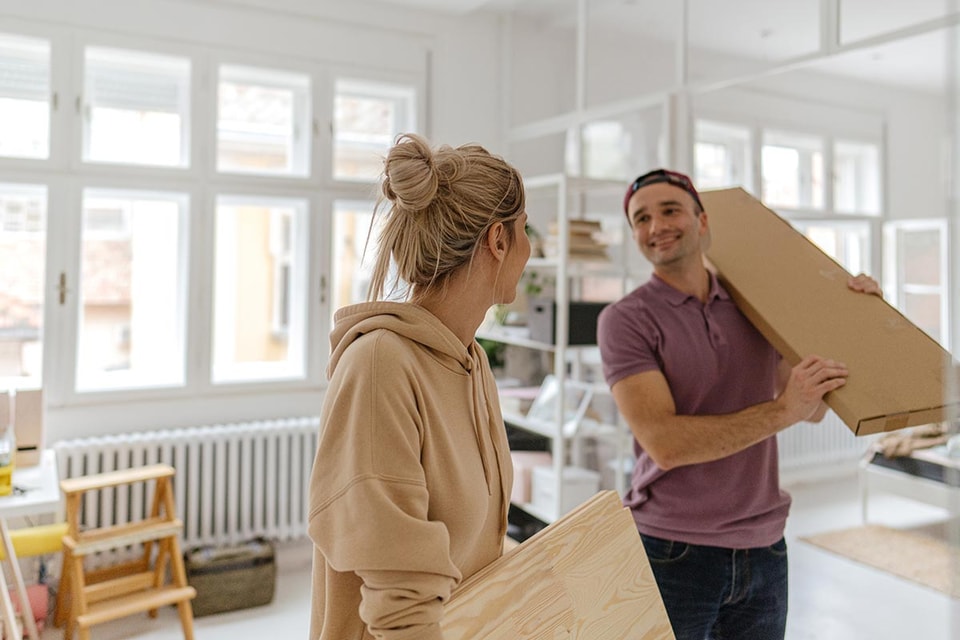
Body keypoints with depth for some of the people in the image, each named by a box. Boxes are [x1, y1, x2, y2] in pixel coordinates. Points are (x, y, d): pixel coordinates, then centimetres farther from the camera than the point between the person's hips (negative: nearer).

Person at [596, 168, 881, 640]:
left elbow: (814, 410, 12)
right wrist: (780, 411, -25)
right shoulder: (626, 319, -11)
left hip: (764, 548, 5)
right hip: (671, 549, -4)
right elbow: (664, 443, -20)